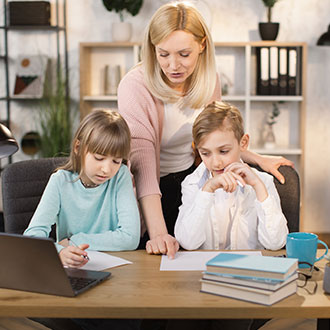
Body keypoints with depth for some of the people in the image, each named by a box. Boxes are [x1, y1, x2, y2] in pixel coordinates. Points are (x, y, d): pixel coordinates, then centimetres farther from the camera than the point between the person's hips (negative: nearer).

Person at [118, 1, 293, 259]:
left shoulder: (208, 79, -4)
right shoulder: (135, 87, -22)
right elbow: (142, 160, -32)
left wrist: (258, 158, 7)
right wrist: (158, 233, -41)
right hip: (152, 189, -5)